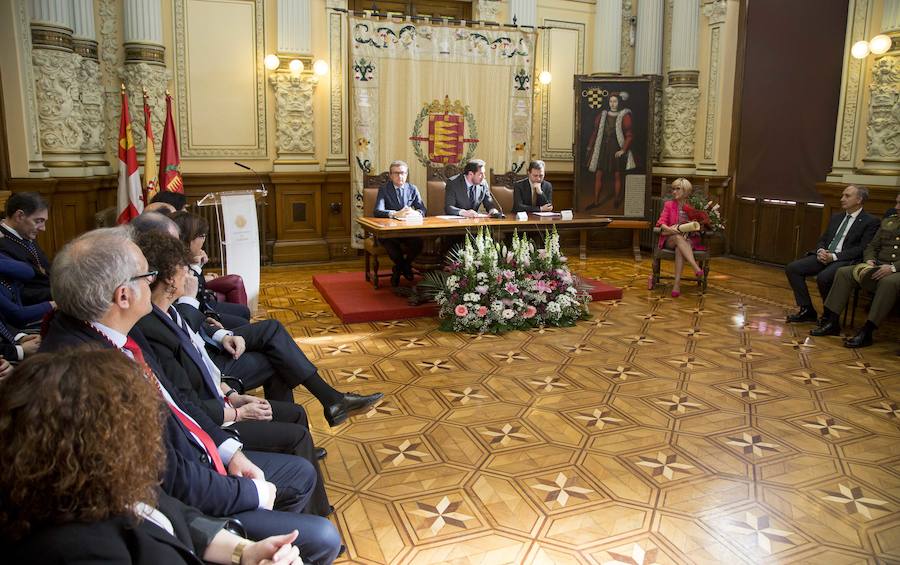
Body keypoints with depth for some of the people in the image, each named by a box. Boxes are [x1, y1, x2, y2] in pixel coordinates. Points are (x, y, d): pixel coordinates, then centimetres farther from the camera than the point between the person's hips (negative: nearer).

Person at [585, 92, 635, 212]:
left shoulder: (624, 116, -5)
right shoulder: (603, 115, 8)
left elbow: (630, 135, -7)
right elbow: (596, 132, 11)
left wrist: (623, 150, -14)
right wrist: (590, 147, 7)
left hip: (617, 149, -3)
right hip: (603, 148, 3)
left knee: (617, 175, 3)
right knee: (598, 175, 0)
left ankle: (616, 201, 18)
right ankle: (596, 201, 8)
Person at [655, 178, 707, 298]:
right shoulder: (669, 204, 10)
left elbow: (704, 221, 8)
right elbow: (661, 222, 0)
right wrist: (669, 229, -21)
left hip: (689, 239, 0)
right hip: (670, 238, 0)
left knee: (680, 249, -37)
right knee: (678, 237, -37)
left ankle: (677, 283, -45)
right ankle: (696, 267, -50)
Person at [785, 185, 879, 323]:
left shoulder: (871, 221, 0)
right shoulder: (836, 218, 21)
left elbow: (862, 249, -10)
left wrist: (834, 256, -19)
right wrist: (821, 251, -3)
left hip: (846, 260, -7)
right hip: (824, 257, 7)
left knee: (823, 277, -36)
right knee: (792, 268, -13)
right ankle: (807, 310, -6)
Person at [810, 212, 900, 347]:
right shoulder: (887, 222, 19)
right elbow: (872, 246, 19)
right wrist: (869, 260, -2)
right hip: (878, 267, 6)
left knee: (888, 282, -38)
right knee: (843, 272, -14)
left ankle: (866, 332, -36)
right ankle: (832, 322, -18)